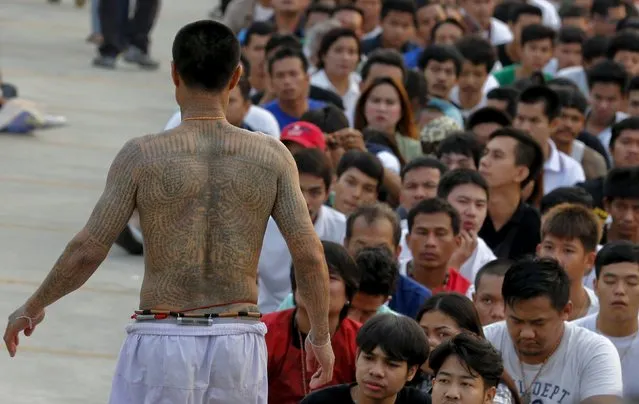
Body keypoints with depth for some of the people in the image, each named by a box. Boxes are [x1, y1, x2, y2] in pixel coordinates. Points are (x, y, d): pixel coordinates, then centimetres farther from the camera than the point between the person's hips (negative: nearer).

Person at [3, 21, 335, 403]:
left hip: (163, 343, -2)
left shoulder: (142, 156, -5)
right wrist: (321, 335, 14)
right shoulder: (271, 155, 0)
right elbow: (310, 255, 0)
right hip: (239, 343, 2)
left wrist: (32, 308, 11)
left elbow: (86, 252, -5)